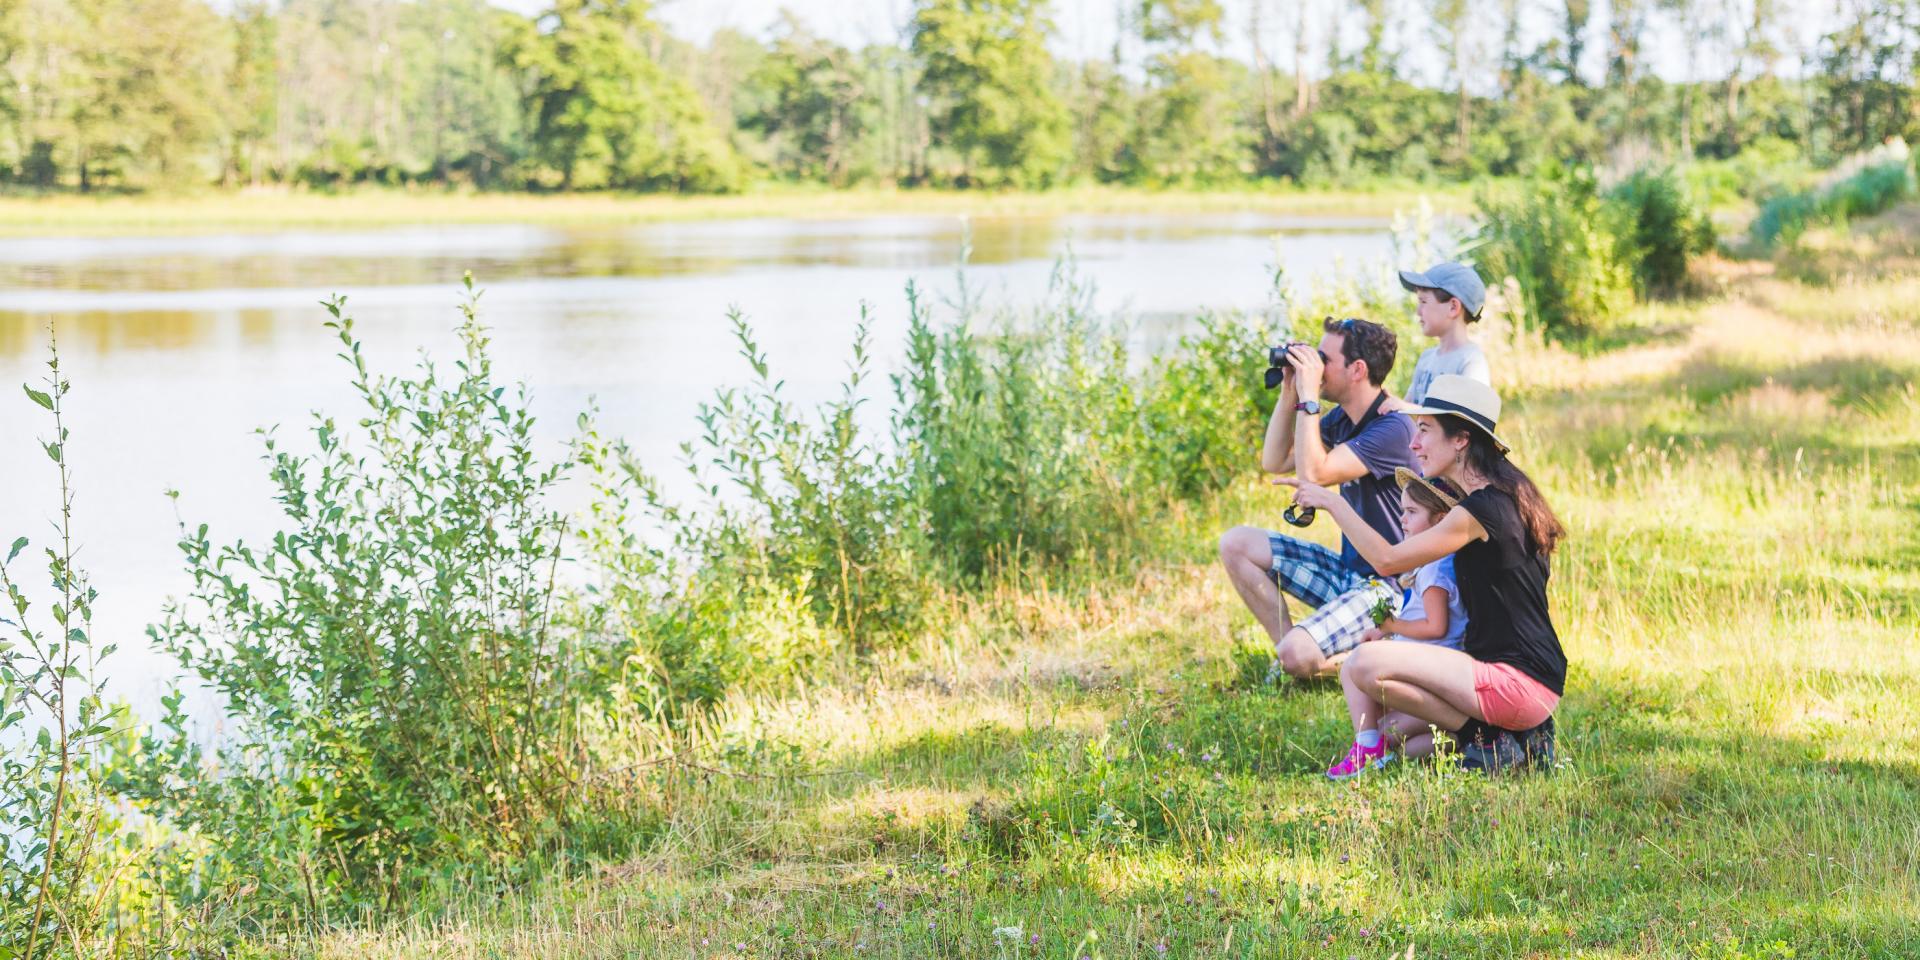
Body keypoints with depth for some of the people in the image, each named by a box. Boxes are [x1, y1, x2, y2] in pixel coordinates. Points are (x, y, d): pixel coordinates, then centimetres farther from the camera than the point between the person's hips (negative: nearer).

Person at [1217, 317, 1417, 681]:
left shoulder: (1393, 429, -22)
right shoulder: (1341, 418, 7)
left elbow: (1314, 473, -30)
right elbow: (1274, 462, 12)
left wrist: (1308, 396, -24)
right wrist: (1289, 392, 2)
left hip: (1388, 584, -9)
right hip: (1348, 570, 10)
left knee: (1298, 657, -29)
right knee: (1236, 544, 7)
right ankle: (1287, 645, 5)